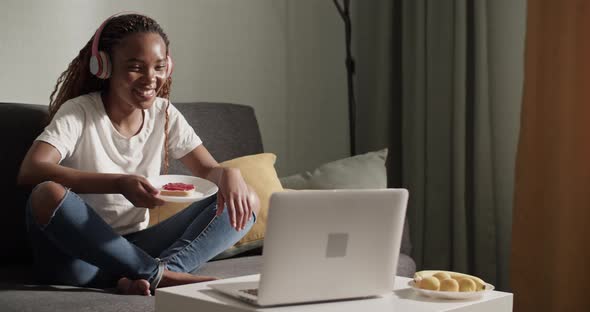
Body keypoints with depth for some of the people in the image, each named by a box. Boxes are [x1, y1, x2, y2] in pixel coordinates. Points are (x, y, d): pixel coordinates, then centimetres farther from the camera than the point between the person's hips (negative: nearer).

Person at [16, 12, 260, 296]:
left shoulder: (165, 115, 4)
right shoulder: (78, 112, -10)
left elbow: (209, 171, 4)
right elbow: (29, 171, -26)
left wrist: (228, 174, -22)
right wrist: (120, 184, -36)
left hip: (134, 250, 4)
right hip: (79, 257, -4)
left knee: (248, 201, -7)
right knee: (47, 194, -36)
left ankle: (143, 277, -28)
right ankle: (160, 274, -25)